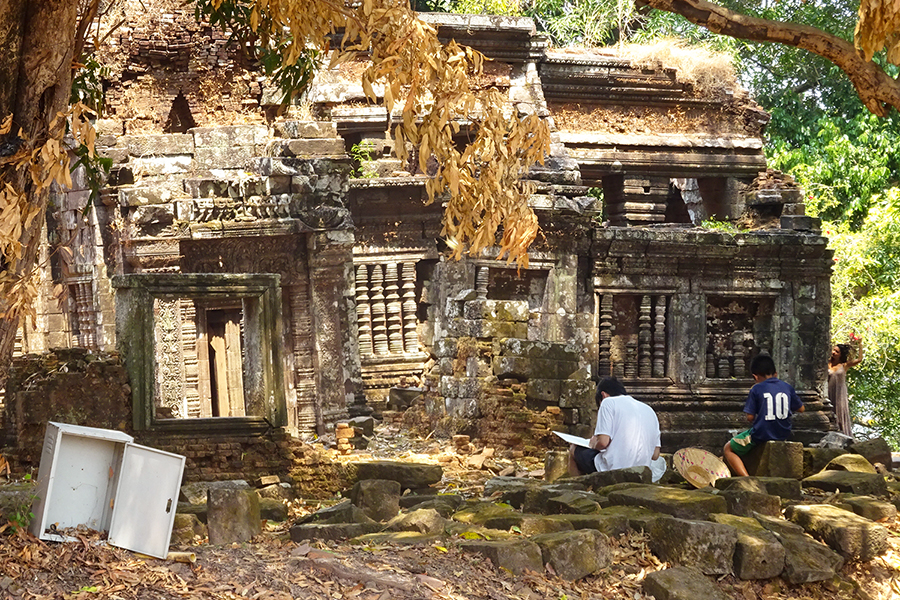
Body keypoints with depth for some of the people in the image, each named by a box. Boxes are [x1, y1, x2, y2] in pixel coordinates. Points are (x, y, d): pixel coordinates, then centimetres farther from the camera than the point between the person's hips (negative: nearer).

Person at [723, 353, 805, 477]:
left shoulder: (756, 389, -11)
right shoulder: (788, 387, 2)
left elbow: (750, 417, -12)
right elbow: (801, 409, 13)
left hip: (760, 435, -6)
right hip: (783, 434, 6)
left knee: (728, 449, 14)